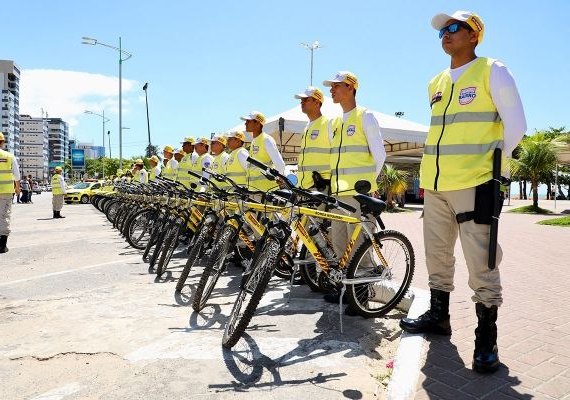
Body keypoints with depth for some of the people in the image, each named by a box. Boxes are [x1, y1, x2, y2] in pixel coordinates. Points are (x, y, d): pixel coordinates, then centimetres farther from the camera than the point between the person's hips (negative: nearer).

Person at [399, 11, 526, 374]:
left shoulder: (492, 72, 0)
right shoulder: (436, 83, 18)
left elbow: (515, 125, -3)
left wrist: (490, 165, -3)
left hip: (474, 185, -6)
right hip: (435, 186, 7)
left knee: (481, 265, -3)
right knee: (437, 257, 14)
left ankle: (487, 339, 11)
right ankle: (439, 316, 30)